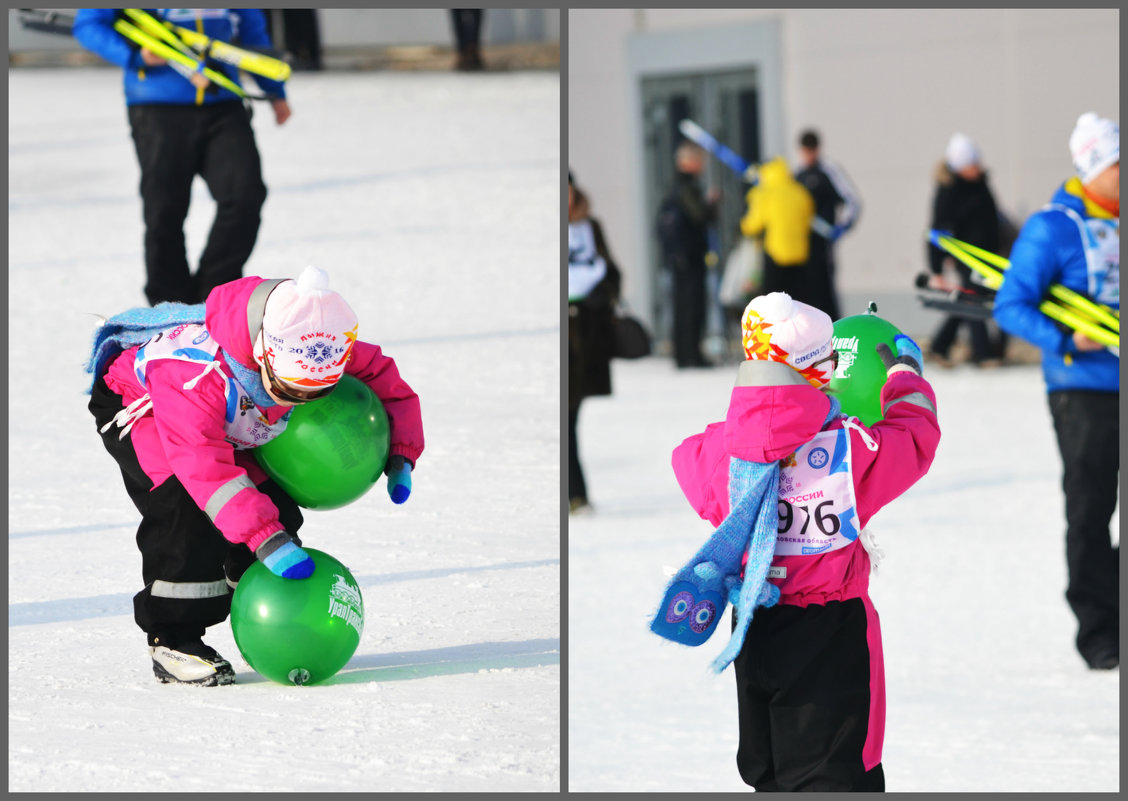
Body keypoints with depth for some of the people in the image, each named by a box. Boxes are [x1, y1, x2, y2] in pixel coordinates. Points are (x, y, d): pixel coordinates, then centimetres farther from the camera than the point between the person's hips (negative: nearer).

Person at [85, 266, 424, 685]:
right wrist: (264, 538, -57)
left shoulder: (317, 352, -28)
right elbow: (206, 466, -51)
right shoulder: (198, 372, -47)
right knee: (187, 508, -28)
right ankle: (172, 640, -18)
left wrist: (400, 454, -22)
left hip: (230, 424, 6)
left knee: (276, 507, -7)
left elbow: (383, 376, -10)